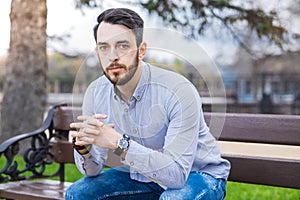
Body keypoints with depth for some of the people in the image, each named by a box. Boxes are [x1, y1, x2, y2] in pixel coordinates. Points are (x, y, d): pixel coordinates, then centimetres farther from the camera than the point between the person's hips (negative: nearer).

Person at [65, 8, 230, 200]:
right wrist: (83, 145, -30)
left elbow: (176, 174, -35)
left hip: (198, 174, -5)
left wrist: (119, 143, -44)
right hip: (143, 174, 5)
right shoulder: (96, 94, -12)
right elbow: (93, 170, -7)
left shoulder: (179, 91, -30)